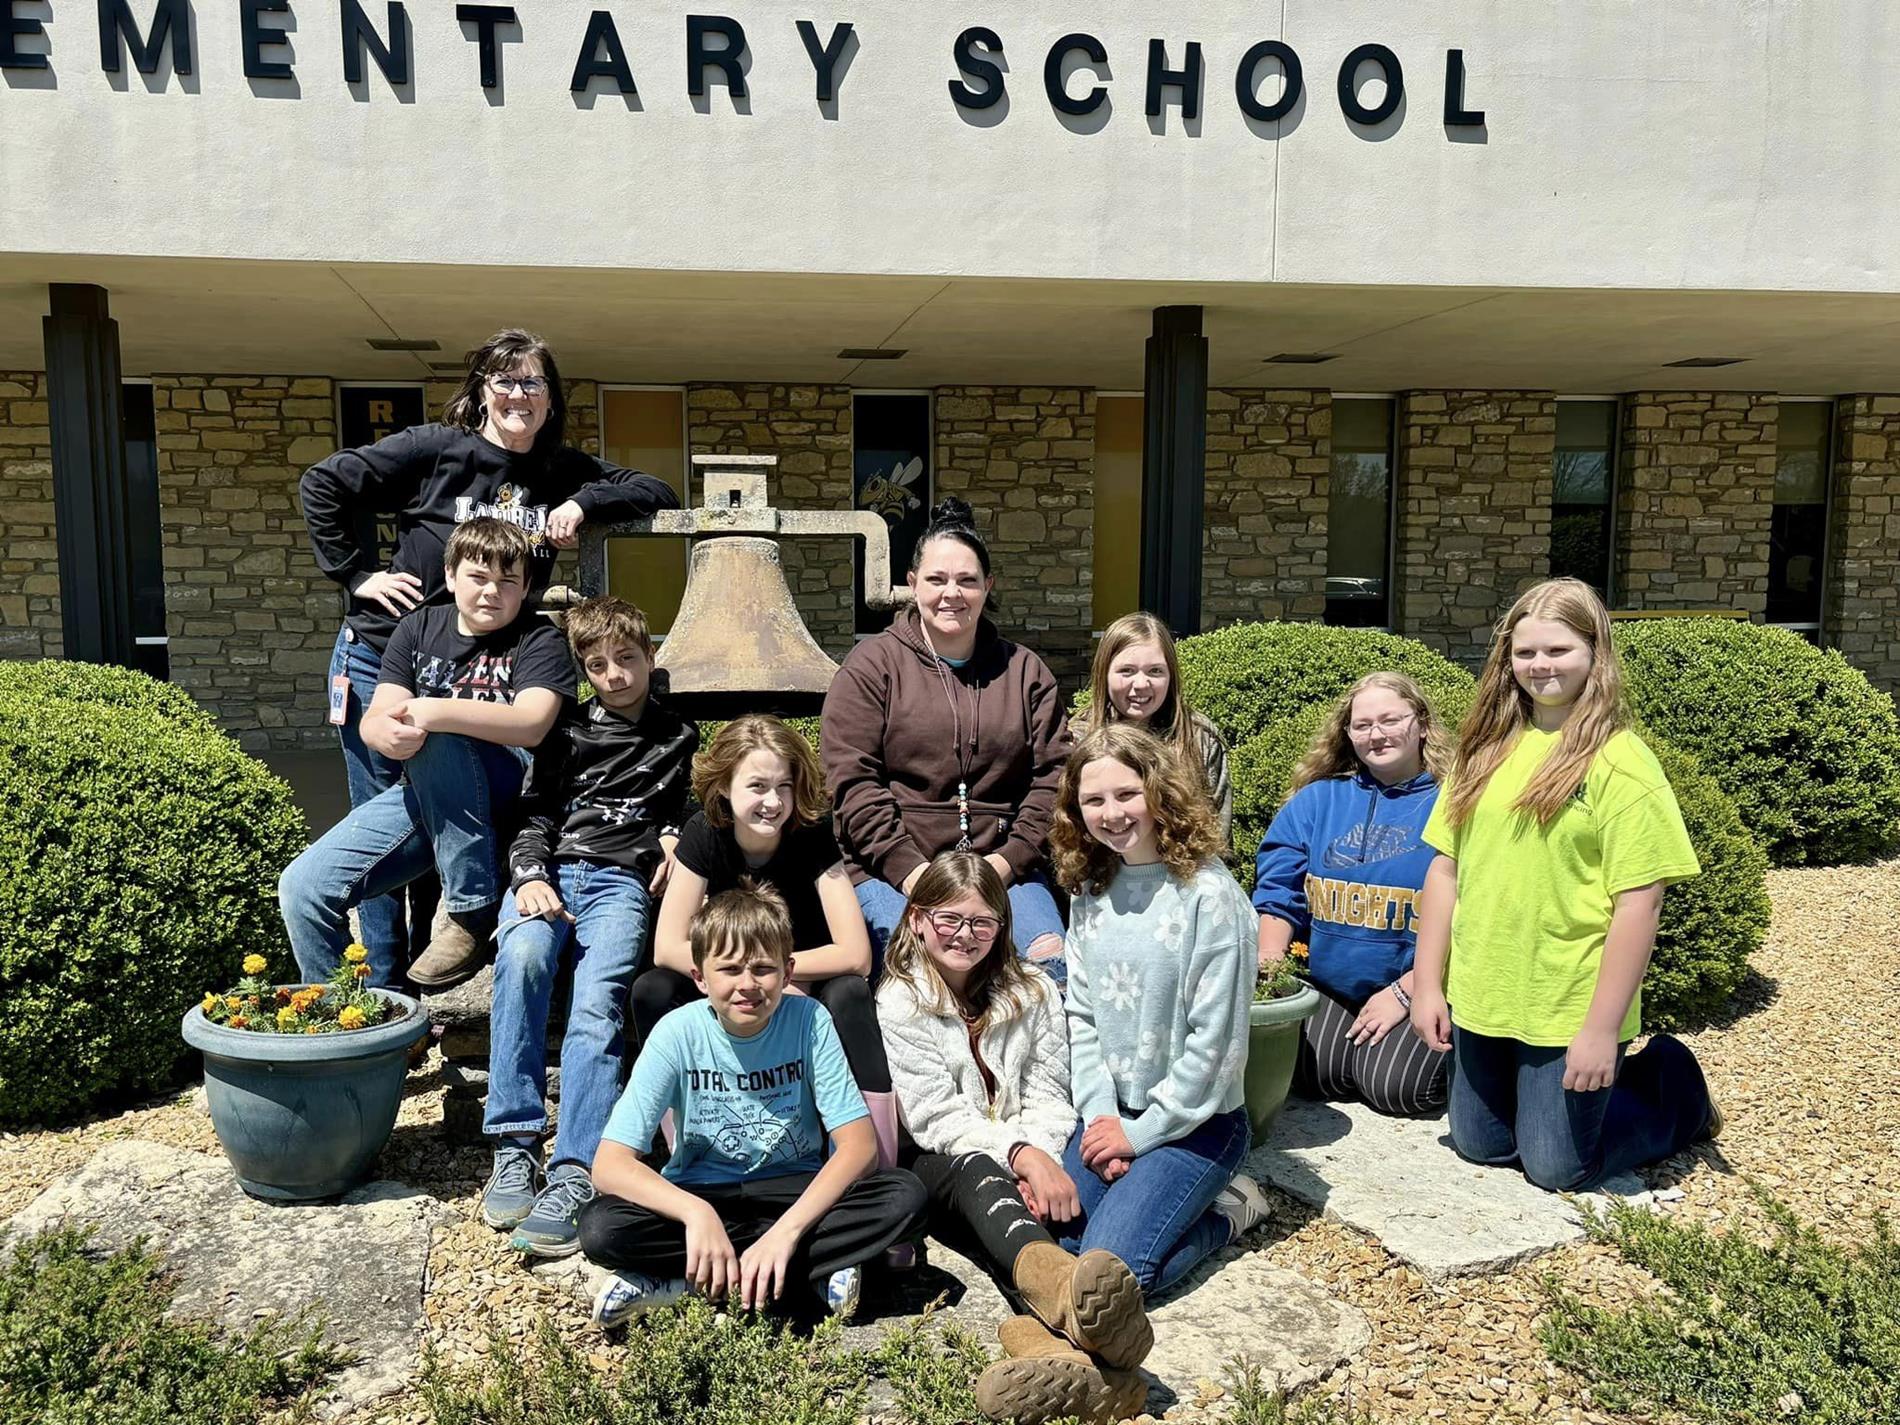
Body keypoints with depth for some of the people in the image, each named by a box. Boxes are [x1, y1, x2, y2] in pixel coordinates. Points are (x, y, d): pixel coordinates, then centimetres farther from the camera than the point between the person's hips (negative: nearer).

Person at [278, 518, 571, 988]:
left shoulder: (539, 640, -2)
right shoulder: (420, 628, 11)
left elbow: (531, 724, -20)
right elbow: (375, 718, 0)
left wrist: (431, 712, -30)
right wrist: (387, 734, -26)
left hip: (505, 793, -5)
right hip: (420, 795, 5)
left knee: (434, 737, -34)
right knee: (302, 887, -9)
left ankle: (474, 914, -25)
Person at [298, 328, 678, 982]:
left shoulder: (561, 472, 5)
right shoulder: (436, 448, -7)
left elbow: (659, 494, 3)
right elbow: (323, 484, -5)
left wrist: (584, 502, -12)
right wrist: (358, 573, -8)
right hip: (381, 659, -3)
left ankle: (430, 975, 22)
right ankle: (382, 990, 14)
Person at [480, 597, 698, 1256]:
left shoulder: (680, 739, 22)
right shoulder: (568, 728, 20)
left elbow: (688, 812, 33)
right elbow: (534, 813, 12)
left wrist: (674, 836, 10)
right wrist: (530, 875, -6)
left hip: (622, 878, 0)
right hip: (549, 868, 1)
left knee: (599, 997, -29)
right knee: (522, 956, -34)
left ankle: (573, 1176, -39)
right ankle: (515, 1145, -31)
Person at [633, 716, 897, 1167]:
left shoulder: (812, 836, -20)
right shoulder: (704, 834, -15)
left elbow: (855, 955, -25)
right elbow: (667, 948, -19)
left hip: (809, 996, -2)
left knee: (850, 994, -34)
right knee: (650, 990, -23)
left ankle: (879, 1165, -30)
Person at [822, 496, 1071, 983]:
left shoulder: (1025, 671, 16)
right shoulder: (871, 665, 6)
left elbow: (1053, 775, 9)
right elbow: (853, 782, -3)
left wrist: (1010, 858, -5)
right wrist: (911, 870, -13)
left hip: (1002, 865, 3)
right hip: (890, 868, -3)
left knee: (1052, 959, -21)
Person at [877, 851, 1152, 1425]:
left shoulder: (1033, 991, 8)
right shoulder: (899, 1002, -3)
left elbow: (1048, 1096, 2)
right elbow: (937, 1117, -11)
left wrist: (1041, 1161, -18)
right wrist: (1018, 1155, -24)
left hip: (1024, 1161, 3)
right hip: (941, 1163, -3)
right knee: (978, 1177, -37)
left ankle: (1059, 1324, -64)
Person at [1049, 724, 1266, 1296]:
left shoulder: (1209, 895, -17)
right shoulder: (1090, 891, 3)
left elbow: (1215, 1043, -16)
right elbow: (1081, 1015, 4)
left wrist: (1139, 1133, -12)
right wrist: (1098, 1114, -8)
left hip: (1193, 1121, -5)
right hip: (1108, 1115, 6)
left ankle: (1225, 1211, 7)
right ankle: (1135, 1188, 15)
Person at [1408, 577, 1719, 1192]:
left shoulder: (1619, 762, -13)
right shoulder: (1486, 751, 3)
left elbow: (1637, 906, -16)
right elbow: (1445, 869, 5)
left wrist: (1603, 1030, -17)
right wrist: (1427, 983, 2)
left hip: (1569, 1011, -6)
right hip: (1478, 1002, 6)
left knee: (1556, 1168, 8)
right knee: (1480, 1147, 19)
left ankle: (1675, 1088, 30)